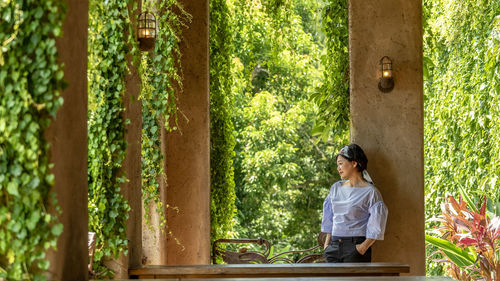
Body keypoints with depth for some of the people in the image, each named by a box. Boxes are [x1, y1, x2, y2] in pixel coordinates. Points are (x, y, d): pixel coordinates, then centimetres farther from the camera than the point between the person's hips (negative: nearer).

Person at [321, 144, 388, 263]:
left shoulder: (370, 191, -5)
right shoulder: (336, 188, 13)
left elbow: (377, 226, -7)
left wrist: (364, 246, -14)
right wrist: (327, 241, 13)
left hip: (356, 247, -5)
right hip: (334, 246, 5)